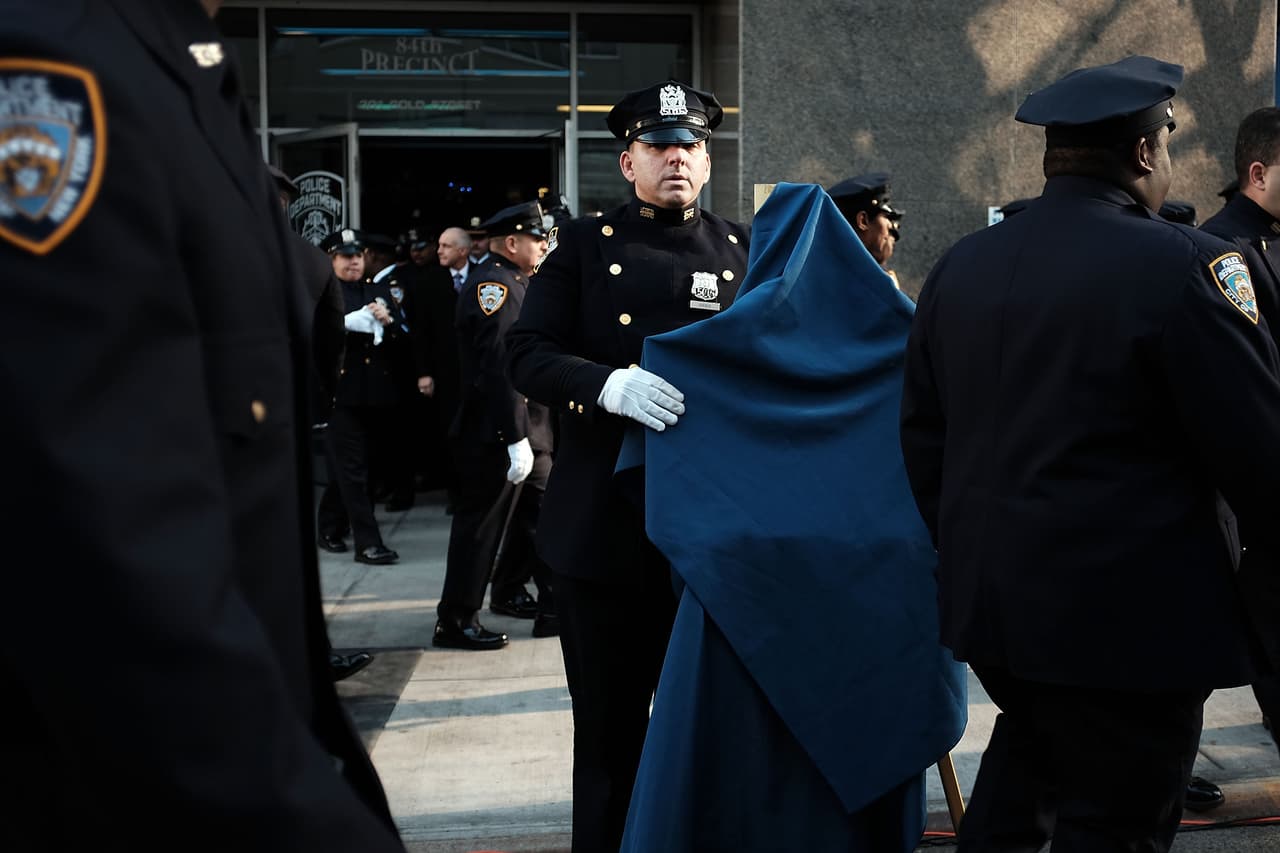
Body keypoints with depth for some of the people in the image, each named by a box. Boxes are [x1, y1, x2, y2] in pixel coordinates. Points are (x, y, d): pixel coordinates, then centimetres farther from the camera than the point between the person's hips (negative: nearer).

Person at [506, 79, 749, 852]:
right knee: (609, 727, 9)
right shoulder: (584, 245, 5)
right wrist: (609, 384, -22)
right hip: (603, 522, -1)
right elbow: (528, 353, -4)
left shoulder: (742, 249, 11)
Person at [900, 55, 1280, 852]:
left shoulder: (960, 266, 5)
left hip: (992, 594, 7)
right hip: (1129, 610, -7)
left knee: (1033, 741, 31)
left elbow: (924, 433, 12)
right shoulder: (1183, 264, -16)